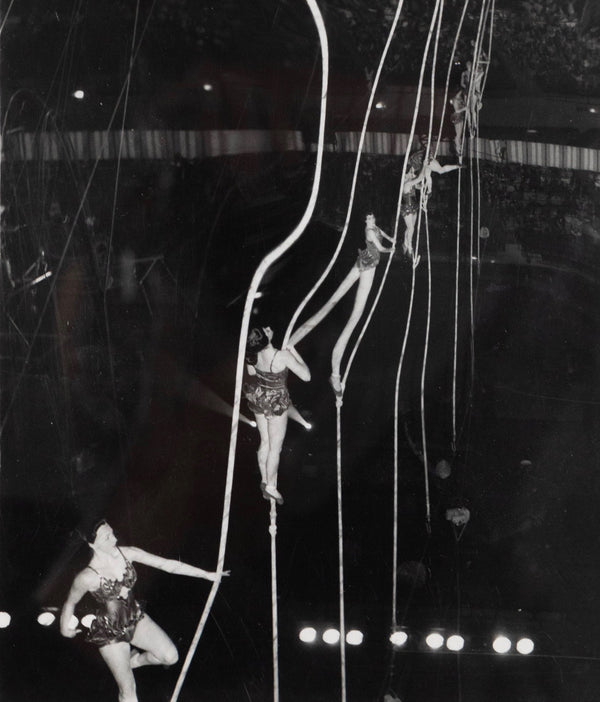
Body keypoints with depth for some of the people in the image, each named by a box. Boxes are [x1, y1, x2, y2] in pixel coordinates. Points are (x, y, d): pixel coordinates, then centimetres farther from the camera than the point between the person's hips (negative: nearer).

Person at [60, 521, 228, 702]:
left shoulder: (126, 553, -14)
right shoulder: (87, 577, -27)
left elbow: (167, 564, -10)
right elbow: (70, 603, -7)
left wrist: (207, 574, -8)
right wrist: (65, 629, 9)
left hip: (135, 618, 5)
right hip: (109, 631, -5)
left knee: (170, 656, -4)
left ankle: (134, 660, 27)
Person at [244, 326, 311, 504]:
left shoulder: (253, 355, -14)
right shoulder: (283, 356, -32)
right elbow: (306, 376, -23)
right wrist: (294, 352, -15)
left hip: (258, 400, 6)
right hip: (276, 404, -6)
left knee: (265, 442, 23)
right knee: (275, 447, 12)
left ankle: (265, 481, 38)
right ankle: (270, 487, 25)